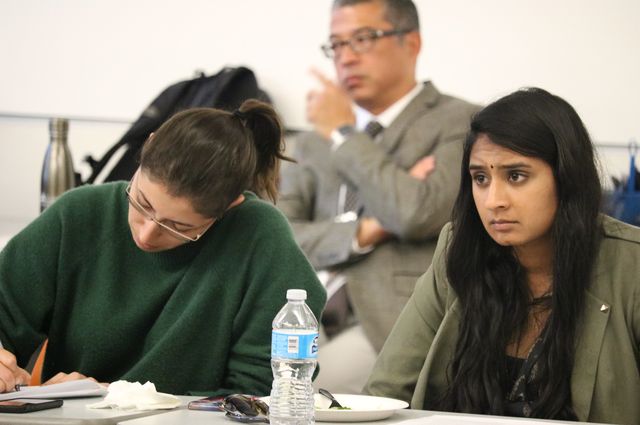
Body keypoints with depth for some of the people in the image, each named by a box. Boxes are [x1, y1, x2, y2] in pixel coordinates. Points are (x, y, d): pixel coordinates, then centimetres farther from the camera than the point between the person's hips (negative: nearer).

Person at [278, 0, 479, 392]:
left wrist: (344, 133, -1)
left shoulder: (460, 123, 5)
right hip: (308, 318, 5)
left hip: (397, 322, -5)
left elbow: (417, 213, -14)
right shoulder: (314, 141, 23)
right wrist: (362, 231, -8)